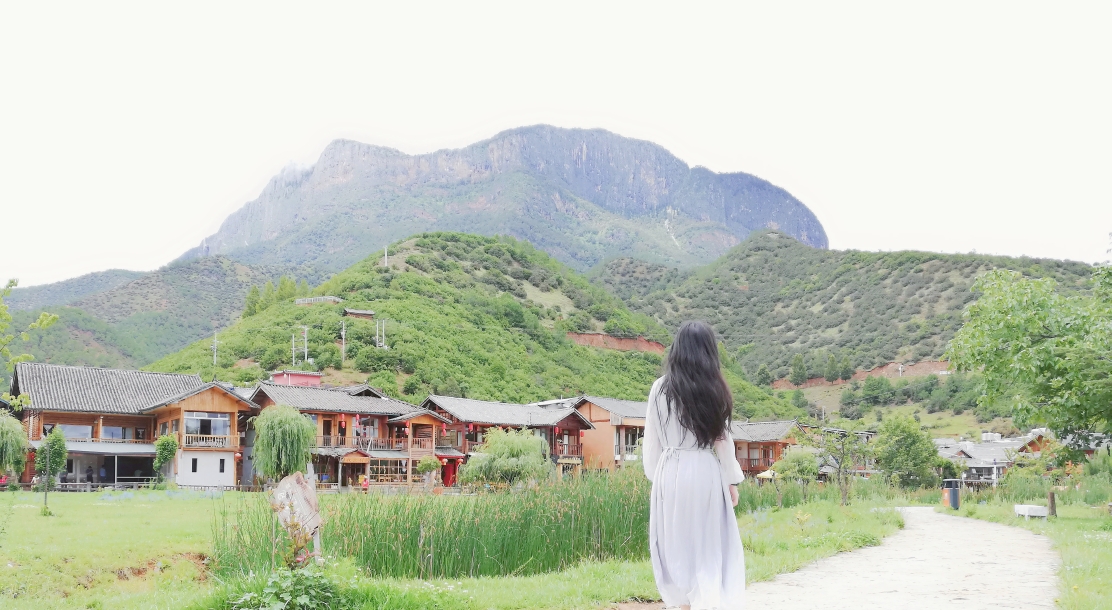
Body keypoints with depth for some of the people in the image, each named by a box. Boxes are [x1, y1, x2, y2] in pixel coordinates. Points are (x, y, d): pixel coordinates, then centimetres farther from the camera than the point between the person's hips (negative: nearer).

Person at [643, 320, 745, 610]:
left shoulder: (661, 388, -2)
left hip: (671, 474, 1)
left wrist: (654, 476, 14)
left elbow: (652, 440, 3)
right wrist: (732, 480, 9)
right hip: (706, 473, -1)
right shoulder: (714, 390, -4)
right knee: (709, 548, 8)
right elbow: (722, 440, -1)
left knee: (676, 546, 12)